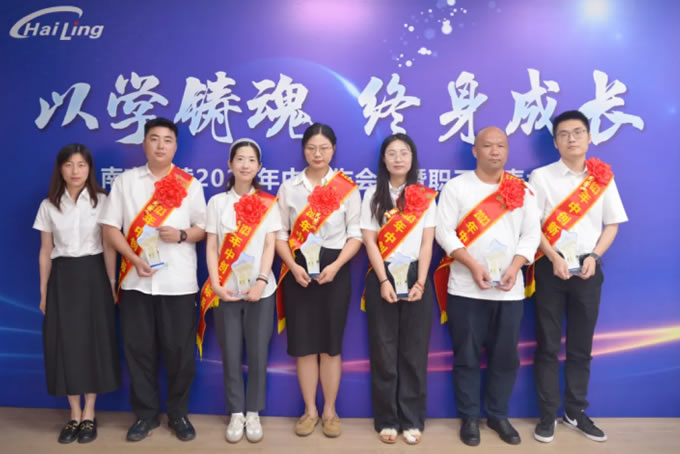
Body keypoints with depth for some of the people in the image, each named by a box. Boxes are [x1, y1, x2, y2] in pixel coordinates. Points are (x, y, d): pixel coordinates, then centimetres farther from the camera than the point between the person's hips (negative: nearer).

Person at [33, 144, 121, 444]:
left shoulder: (101, 201, -2)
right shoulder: (49, 206, 5)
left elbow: (109, 247, -2)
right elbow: (45, 252, 8)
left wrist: (112, 284, -4)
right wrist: (43, 291, 7)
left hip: (93, 276, -2)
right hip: (62, 278, 2)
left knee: (94, 341, 2)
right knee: (65, 343, 4)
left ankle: (89, 415, 17)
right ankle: (74, 415, 18)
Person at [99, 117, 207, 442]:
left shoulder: (190, 184, 5)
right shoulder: (125, 181, 7)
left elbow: (204, 228, 6)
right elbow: (110, 226, 3)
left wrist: (181, 235, -15)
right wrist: (135, 259, -10)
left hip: (179, 282, -1)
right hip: (136, 280, 1)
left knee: (179, 349, 4)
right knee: (138, 348, 7)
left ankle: (178, 414, 22)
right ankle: (145, 414, 24)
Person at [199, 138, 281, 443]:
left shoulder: (268, 203, 5)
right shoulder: (217, 202, 6)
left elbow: (270, 246, -2)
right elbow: (211, 247, 2)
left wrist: (261, 281, -15)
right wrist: (215, 284, -9)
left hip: (260, 290, 0)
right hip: (226, 291, 1)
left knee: (258, 354, 4)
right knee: (231, 355, 5)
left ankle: (253, 413, 20)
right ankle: (236, 414, 20)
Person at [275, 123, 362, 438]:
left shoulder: (347, 188, 2)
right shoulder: (289, 187, 6)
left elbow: (355, 234, -1)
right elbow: (280, 232, 4)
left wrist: (335, 265, -14)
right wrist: (293, 266, -11)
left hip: (334, 270, -1)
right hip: (299, 271, 1)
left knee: (331, 342, 6)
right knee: (303, 343, 5)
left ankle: (329, 411, 21)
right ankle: (309, 410, 21)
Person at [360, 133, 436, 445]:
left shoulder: (425, 197, 5)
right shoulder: (373, 195, 4)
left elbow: (427, 243, 1)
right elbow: (370, 241, -2)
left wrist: (420, 282, -9)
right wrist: (384, 281, -11)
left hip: (415, 276, 1)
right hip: (382, 277, 0)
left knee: (414, 351, 4)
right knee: (383, 350, 4)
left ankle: (412, 420, 16)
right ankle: (386, 419, 16)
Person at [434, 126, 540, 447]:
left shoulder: (522, 190, 9)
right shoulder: (457, 187, 1)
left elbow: (531, 233, 5)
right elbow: (444, 231, -6)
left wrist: (514, 267, -11)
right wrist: (473, 265, -16)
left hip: (510, 289, 3)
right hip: (466, 288, -2)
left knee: (506, 356, 9)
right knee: (467, 356, 5)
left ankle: (498, 415, 27)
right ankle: (469, 417, 21)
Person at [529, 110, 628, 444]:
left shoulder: (603, 178, 8)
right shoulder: (541, 177, 0)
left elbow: (612, 224, 8)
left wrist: (593, 257, -7)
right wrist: (555, 259, -15)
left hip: (587, 268, 3)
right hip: (552, 266, -2)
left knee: (581, 345, 10)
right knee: (548, 344, 3)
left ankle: (576, 412, 25)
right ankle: (547, 414, 14)